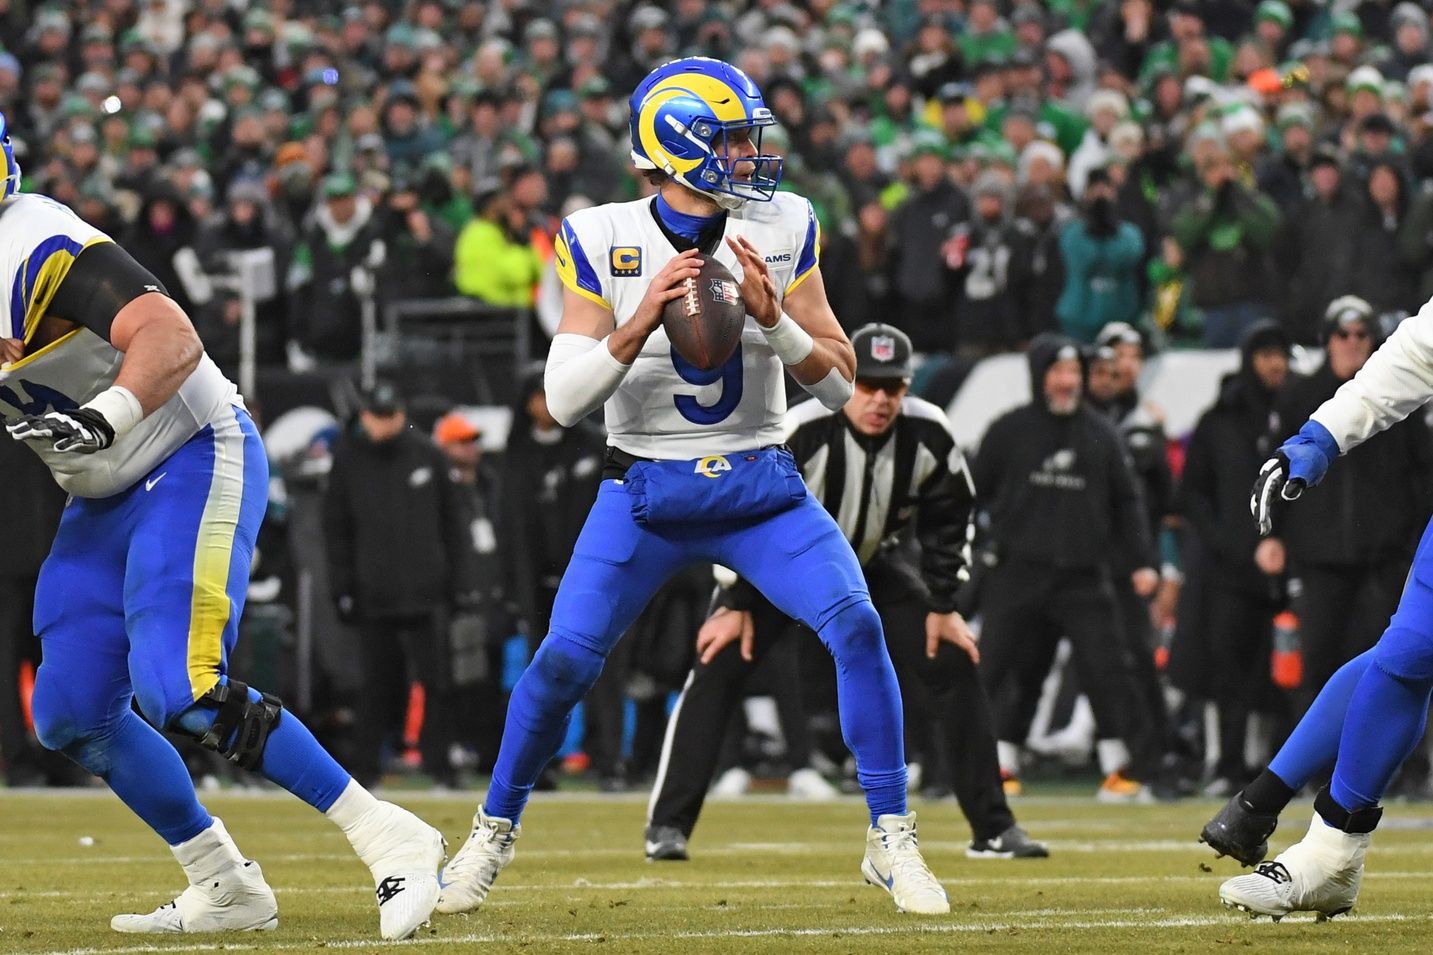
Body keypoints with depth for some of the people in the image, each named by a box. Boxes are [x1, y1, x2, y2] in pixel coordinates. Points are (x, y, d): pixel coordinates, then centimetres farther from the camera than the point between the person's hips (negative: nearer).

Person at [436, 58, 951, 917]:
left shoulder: (782, 232, -1)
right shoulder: (604, 242, -6)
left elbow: (840, 385, -1)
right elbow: (564, 401, -9)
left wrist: (774, 317, -18)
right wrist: (636, 324, -24)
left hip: (760, 486, 1)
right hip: (645, 491, -1)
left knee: (857, 626, -18)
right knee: (565, 659, -10)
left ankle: (892, 839, -6)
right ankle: (495, 830, 15)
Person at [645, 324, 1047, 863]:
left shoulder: (929, 437, -21)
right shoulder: (800, 433, -32)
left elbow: (948, 521, -4)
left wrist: (943, 606, -4)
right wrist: (736, 606, -19)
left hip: (873, 568, 3)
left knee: (956, 668, -7)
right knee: (718, 669, -20)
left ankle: (993, 828, 3)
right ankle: (667, 826, -14)